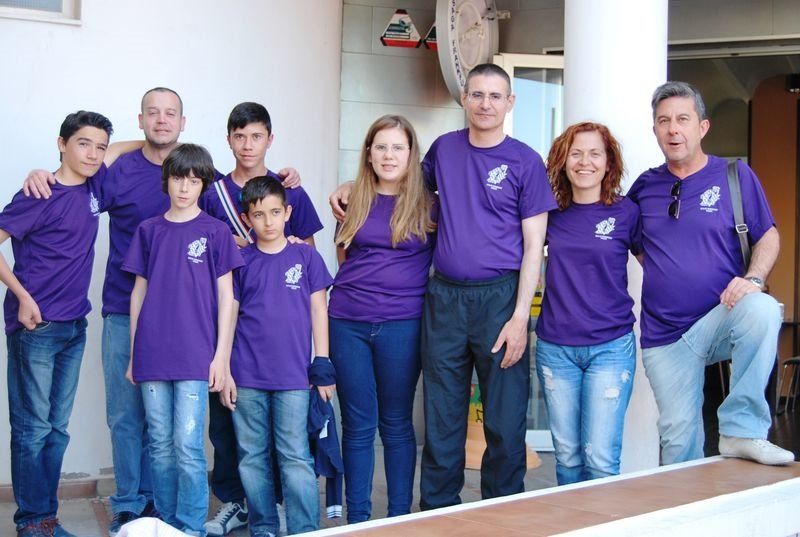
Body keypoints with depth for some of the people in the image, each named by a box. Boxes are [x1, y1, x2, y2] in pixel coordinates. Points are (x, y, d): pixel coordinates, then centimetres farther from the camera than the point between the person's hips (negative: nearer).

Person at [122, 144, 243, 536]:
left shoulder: (215, 231, 1)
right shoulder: (149, 230, 10)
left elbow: (225, 295, 1)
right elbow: (140, 291, 13)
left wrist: (221, 355, -4)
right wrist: (133, 353, 11)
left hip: (195, 356, -3)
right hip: (152, 355, 3)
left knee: (188, 445, -6)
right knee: (160, 445, 8)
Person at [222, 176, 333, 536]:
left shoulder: (306, 257, 4)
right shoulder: (240, 261, 6)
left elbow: (318, 311, 5)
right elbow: (229, 316, 8)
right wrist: (225, 371, 3)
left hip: (293, 376, -2)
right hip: (247, 377, 2)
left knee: (296, 457, -2)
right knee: (252, 458, 7)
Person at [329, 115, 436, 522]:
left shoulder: (427, 206, 0)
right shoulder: (355, 202, 9)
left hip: (400, 324, -2)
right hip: (347, 323, 3)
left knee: (396, 423, 6)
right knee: (357, 424, 7)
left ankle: (400, 516, 16)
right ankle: (356, 518, 15)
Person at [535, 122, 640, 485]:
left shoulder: (626, 213, -2)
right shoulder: (551, 214, 5)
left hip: (610, 347, -3)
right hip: (555, 347, 3)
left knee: (600, 459, -7)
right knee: (567, 457, 9)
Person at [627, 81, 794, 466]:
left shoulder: (735, 176, 1)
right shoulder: (645, 186, 8)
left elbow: (768, 236, 2)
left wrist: (753, 279, -16)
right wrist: (661, 272, 8)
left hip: (721, 321, -2)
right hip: (664, 335, 3)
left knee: (763, 309, -35)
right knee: (679, 433, 1)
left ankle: (742, 429, -27)